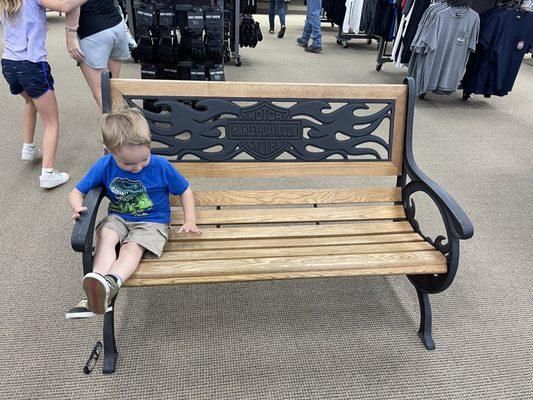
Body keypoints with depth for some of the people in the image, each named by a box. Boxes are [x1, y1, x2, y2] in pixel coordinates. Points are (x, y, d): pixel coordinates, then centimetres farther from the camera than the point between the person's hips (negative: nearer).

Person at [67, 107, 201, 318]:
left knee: (132, 247, -31)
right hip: (117, 218, 2)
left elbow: (185, 190, 2)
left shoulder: (161, 167, -13)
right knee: (105, 235, -30)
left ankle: (110, 283, -57)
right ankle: (98, 293, -43)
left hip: (152, 223, -2)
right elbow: (76, 193, 1)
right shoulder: (104, 166, -8)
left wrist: (190, 221, -6)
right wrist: (78, 208, -23)